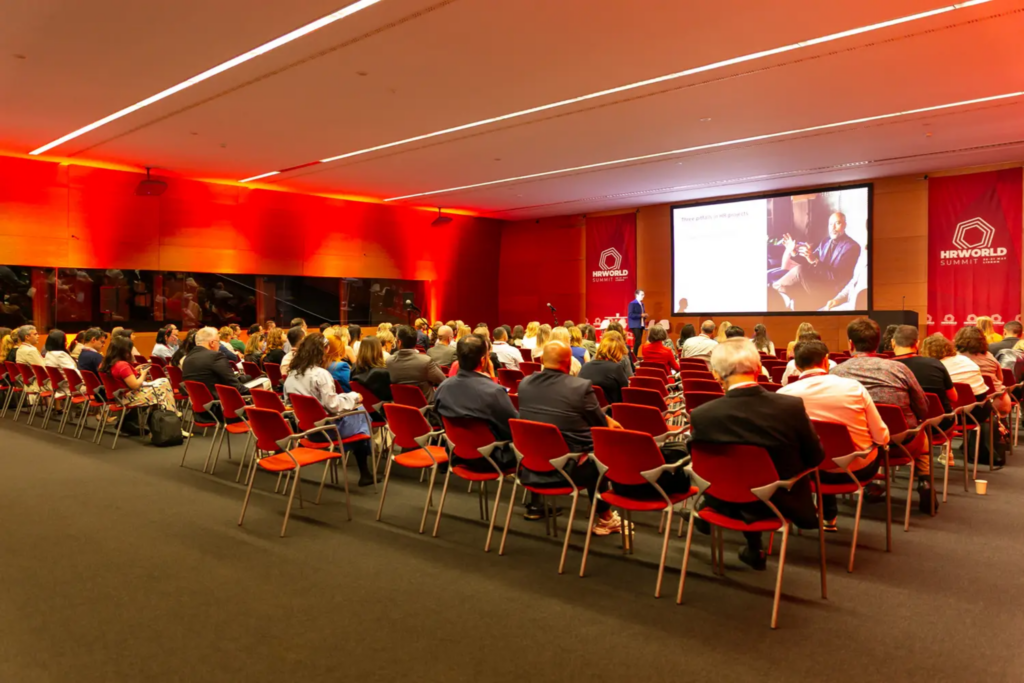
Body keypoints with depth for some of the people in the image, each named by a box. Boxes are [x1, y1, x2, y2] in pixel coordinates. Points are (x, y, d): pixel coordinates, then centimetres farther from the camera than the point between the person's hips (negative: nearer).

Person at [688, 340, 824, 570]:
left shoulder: (702, 415, -23)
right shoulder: (792, 406, -23)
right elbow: (815, 458, -7)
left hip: (730, 504, 0)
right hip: (786, 505, 0)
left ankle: (755, 549, 50)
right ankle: (753, 550, 45)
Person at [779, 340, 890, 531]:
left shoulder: (784, 393, -15)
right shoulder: (853, 386, -14)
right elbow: (882, 438, -8)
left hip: (815, 470, 0)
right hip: (861, 469, 0)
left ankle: (828, 517, 47)